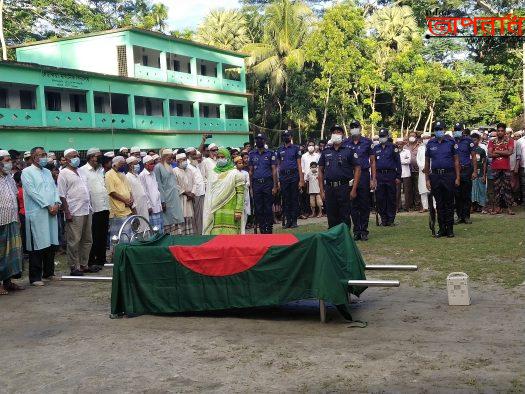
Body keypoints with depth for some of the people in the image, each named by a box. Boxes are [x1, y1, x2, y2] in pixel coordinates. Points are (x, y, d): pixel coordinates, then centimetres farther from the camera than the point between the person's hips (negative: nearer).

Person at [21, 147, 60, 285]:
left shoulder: (47, 172, 19)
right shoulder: (27, 172, -3)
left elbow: (55, 188, 15)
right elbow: (32, 192, -12)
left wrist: (56, 203, -3)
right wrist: (48, 206, -13)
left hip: (52, 212, 7)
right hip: (36, 213, -7)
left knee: (51, 243, 9)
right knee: (38, 246, -5)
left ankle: (48, 272, 21)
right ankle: (35, 277, 2)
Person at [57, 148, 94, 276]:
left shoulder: (80, 172, 16)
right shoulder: (64, 173, -6)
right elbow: (62, 195, -11)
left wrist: (90, 206, 15)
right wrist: (67, 212, -16)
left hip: (87, 211, 8)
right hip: (74, 213, -8)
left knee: (87, 240, 13)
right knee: (74, 241, -2)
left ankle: (84, 265, 22)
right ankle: (74, 267, 5)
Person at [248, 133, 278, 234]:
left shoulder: (270, 154, 4)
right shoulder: (252, 154, 11)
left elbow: (274, 171, 1)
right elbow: (250, 171, 12)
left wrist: (275, 186, -6)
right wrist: (251, 186, 5)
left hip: (268, 182, -2)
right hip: (256, 183, 2)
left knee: (268, 207, -1)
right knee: (258, 208, 3)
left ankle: (269, 229, 6)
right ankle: (262, 229, 11)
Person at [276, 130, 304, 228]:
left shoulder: (296, 148, 6)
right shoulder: (279, 150, 12)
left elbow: (299, 165, 2)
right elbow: (278, 165, 12)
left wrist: (301, 180, -6)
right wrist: (277, 180, 2)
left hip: (294, 176, -2)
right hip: (283, 177, 2)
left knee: (294, 199, 1)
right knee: (285, 199, 4)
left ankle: (294, 220, 6)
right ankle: (287, 220, 10)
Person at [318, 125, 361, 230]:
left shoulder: (348, 151, 3)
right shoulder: (325, 152, 13)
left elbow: (357, 169, 0)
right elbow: (320, 171, 14)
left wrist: (354, 189, -8)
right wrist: (321, 190, 5)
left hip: (344, 188, -3)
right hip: (329, 188, 3)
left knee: (345, 218, -1)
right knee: (331, 218, 7)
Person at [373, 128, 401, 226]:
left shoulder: (393, 147, 5)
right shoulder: (375, 148, 13)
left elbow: (398, 162, 3)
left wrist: (398, 177, -4)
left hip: (390, 175, -2)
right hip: (379, 176, 2)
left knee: (391, 198, 0)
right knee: (380, 198, 2)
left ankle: (391, 219, 6)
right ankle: (383, 219, 10)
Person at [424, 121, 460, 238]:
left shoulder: (451, 142, 3)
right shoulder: (430, 144, 8)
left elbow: (456, 161, 3)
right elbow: (427, 162, 12)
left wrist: (457, 177, -3)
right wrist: (427, 179, 7)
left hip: (449, 175, -2)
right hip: (435, 176, 2)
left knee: (449, 203, 2)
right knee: (439, 204, 6)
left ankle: (450, 229, 8)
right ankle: (441, 229, 13)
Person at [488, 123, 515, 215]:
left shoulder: (509, 140, 3)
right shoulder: (492, 142, 8)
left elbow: (510, 152, -13)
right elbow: (490, 154, -5)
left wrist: (497, 152, -7)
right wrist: (504, 153, -8)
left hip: (506, 168, -2)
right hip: (495, 168, 2)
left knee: (507, 187, -2)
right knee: (497, 187, 5)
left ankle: (509, 207, 0)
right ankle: (498, 207, 10)